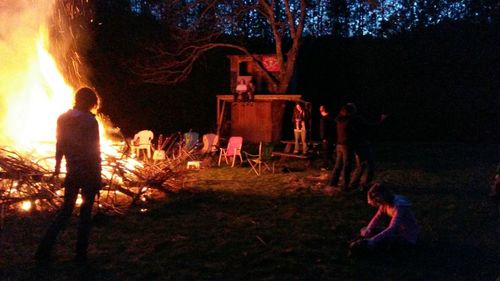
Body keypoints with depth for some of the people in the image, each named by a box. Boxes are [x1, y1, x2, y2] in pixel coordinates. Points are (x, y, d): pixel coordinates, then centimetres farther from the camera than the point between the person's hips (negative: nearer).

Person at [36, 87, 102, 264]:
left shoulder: (62, 119, 2)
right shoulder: (90, 121, -14)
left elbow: (59, 144, 10)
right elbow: (94, 151, -14)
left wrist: (58, 165, 22)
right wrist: (98, 176, -8)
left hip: (71, 171, 5)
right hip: (88, 172, -5)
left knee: (66, 210, 15)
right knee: (86, 212, 7)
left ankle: (44, 250, 8)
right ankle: (81, 253, 13)